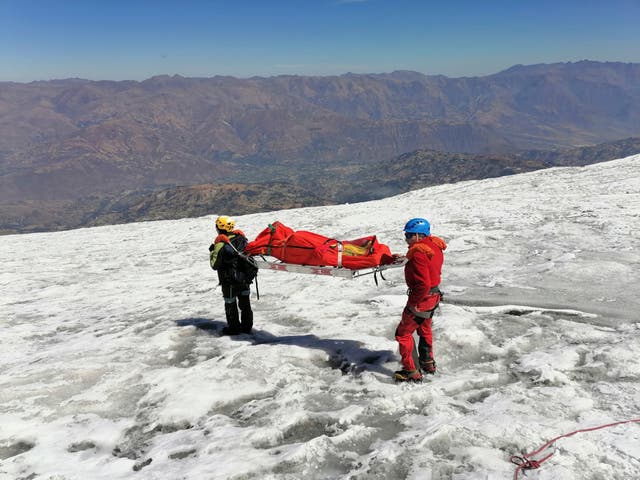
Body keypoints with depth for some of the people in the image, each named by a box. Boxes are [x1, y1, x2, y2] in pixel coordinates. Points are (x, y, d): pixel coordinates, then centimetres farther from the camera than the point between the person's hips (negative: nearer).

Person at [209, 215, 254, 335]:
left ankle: (233, 327, 19)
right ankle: (247, 326, 27)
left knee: (230, 304, 10)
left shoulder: (220, 244, -20)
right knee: (245, 302, 17)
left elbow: (215, 265, -14)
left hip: (229, 281, -6)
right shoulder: (241, 238, -3)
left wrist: (212, 252, 0)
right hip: (244, 278, 6)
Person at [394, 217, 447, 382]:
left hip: (422, 299, -10)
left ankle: (411, 372, 9)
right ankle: (428, 363, 44)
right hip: (434, 295, 10)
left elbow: (423, 283, -32)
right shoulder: (434, 246, 1)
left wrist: (414, 302, -21)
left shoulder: (419, 254, -27)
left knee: (403, 333, 3)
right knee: (425, 329, 28)